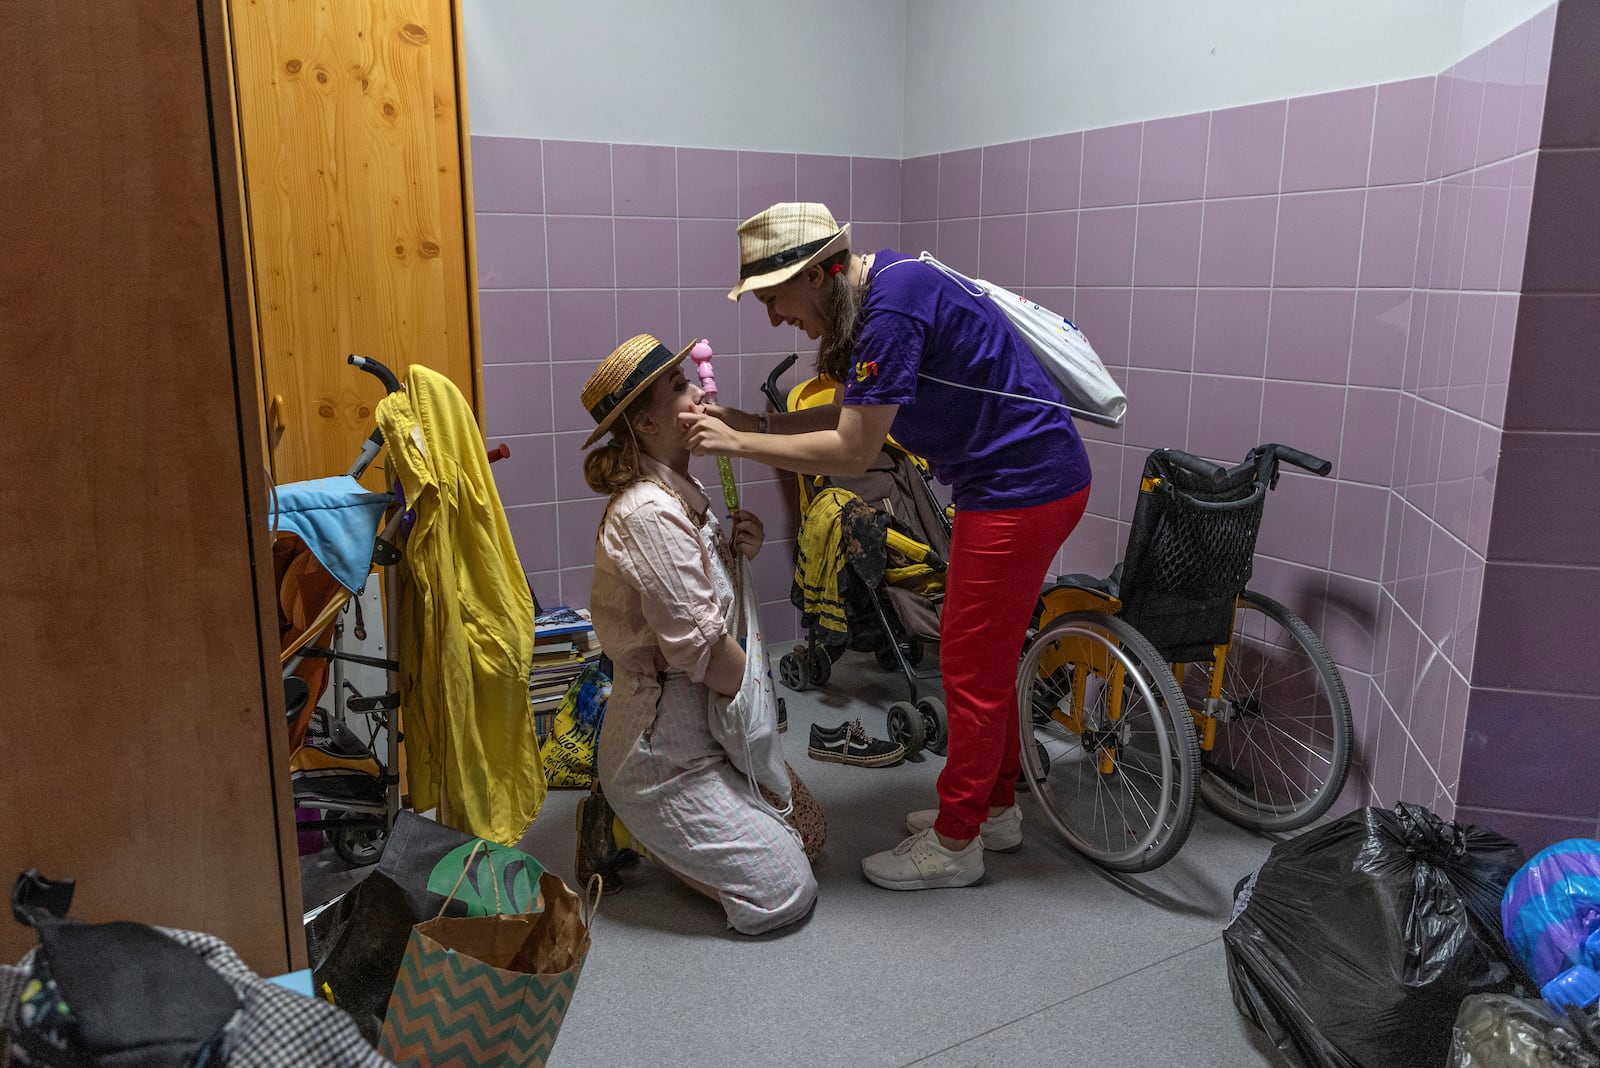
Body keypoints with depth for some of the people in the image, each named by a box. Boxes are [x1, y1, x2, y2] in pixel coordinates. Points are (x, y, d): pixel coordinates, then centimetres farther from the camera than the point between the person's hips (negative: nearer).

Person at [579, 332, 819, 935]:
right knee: (785, 894, -8)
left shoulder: (681, 496, 6)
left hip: (701, 729, 10)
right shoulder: (648, 513, -25)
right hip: (663, 749, -10)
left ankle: (643, 819, 18)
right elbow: (698, 645, -25)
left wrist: (738, 553, -5)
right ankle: (630, 831, 4)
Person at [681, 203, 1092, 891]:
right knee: (985, 652, 19)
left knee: (972, 662, 0)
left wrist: (736, 443, -16)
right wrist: (753, 422, 4)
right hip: (1020, 478, 10)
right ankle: (994, 808, 35)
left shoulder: (893, 306, -24)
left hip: (1022, 486, -10)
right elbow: (857, 413, 14)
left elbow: (852, 451, -22)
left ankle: (954, 845, 15)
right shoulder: (878, 286, 8)